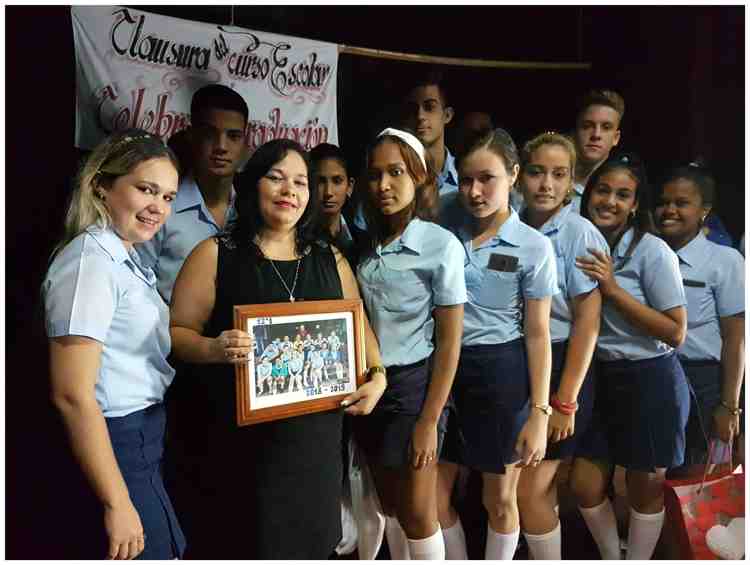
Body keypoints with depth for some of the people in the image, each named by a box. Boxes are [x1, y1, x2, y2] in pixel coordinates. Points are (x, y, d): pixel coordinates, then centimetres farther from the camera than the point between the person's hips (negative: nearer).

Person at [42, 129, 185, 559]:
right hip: (116, 448, -9)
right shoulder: (90, 261, -18)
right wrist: (118, 504, -21)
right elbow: (72, 396, -23)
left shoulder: (124, 258, 11)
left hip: (145, 441, 9)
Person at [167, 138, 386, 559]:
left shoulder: (331, 260, 10)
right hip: (239, 438, -3)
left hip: (316, 435, 4)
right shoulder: (215, 254, -2)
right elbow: (176, 333, -3)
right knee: (243, 544, 7)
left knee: (312, 541, 15)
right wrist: (213, 349, -24)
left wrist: (377, 375, -2)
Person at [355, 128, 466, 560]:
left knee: (417, 513, 8)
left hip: (414, 384, -5)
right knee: (389, 504, 19)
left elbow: (449, 343, -13)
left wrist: (429, 420, -14)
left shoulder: (441, 245, -13)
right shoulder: (368, 245, 3)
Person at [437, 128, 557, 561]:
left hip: (500, 373, -3)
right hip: (447, 367, 4)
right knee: (432, 494, 10)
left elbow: (538, 334, -6)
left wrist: (539, 414, -9)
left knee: (500, 500, 13)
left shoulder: (534, 246, -7)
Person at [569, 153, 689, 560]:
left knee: (645, 489, 14)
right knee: (584, 487, 11)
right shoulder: (582, 248, 1)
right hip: (600, 379, 5)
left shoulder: (652, 251, -14)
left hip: (650, 383, -5)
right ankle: (610, 558, 38)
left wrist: (612, 289, -23)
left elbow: (676, 332, -19)